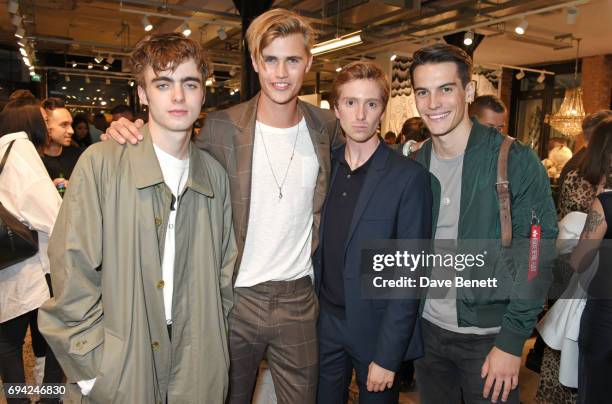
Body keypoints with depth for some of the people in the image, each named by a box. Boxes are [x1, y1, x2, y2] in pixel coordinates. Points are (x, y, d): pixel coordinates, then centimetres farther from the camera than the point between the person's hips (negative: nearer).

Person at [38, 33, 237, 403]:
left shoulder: (215, 174, 1)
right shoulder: (101, 164, -11)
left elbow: (224, 271, 7)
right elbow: (72, 273, -11)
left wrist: (214, 343, 5)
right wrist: (94, 369, -10)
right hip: (121, 372, -3)